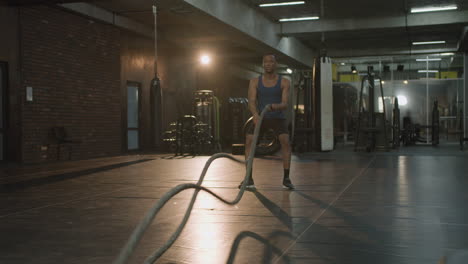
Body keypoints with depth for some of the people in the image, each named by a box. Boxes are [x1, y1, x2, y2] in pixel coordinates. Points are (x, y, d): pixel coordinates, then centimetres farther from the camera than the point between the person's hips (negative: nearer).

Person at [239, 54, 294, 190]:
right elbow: (251, 101, -13)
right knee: (249, 140, -21)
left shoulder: (284, 82, -5)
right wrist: (255, 114, -35)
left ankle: (286, 178, -16)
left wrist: (277, 106, -39)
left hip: (278, 117, -1)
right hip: (261, 117, 1)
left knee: (285, 141, -27)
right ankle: (249, 178, -12)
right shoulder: (255, 82, -2)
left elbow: (285, 104, -15)